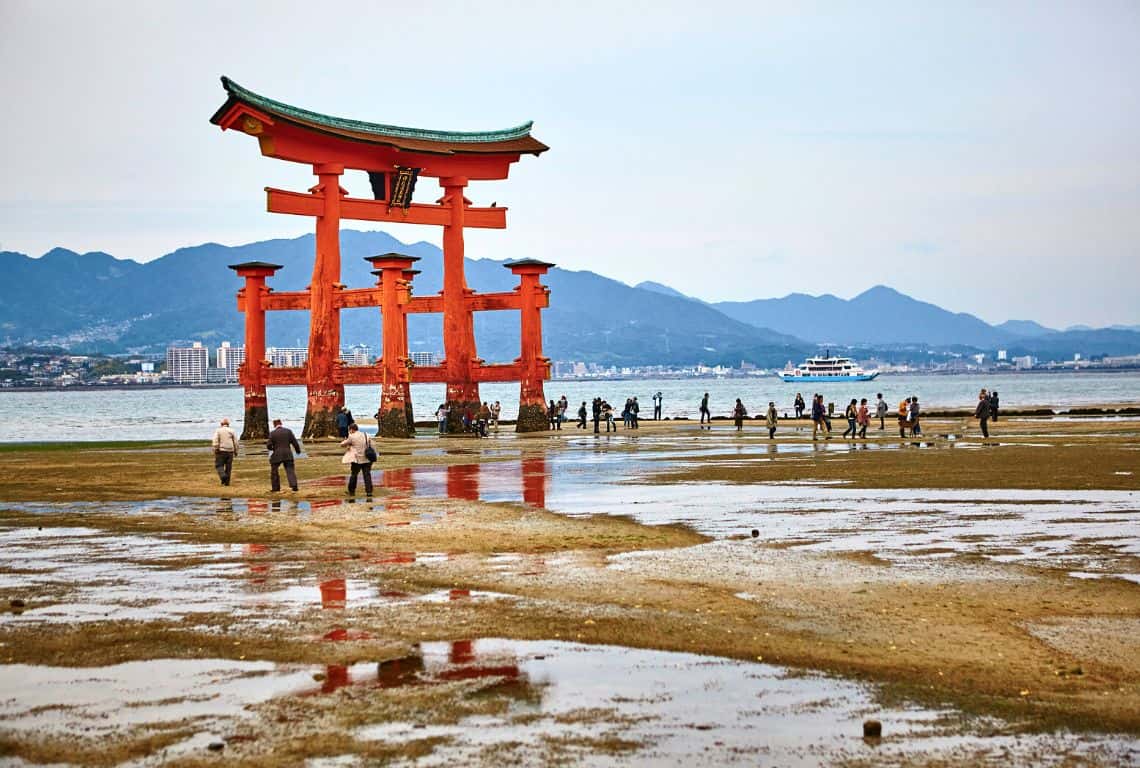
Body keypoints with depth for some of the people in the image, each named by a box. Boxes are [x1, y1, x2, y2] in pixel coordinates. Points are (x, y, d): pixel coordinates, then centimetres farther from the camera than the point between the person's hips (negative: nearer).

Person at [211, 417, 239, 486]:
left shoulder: (218, 430, 0)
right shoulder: (231, 431, 4)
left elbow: (215, 441, -11)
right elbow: (236, 442, 1)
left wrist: (215, 450, -10)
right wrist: (236, 451, 9)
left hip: (221, 451, -2)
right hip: (230, 451, 2)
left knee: (219, 466, 5)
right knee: (228, 467, 9)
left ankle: (223, 476, -20)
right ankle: (227, 481, 9)